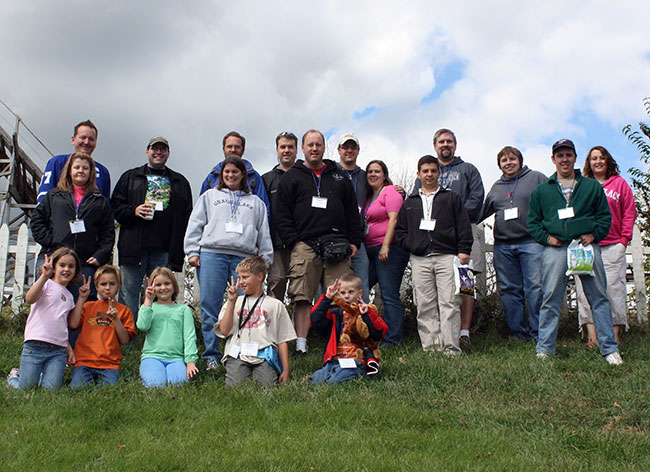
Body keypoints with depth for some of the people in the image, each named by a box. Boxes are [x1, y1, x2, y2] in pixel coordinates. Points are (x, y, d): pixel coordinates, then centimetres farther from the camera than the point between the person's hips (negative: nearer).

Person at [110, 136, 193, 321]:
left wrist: (180, 247, 0)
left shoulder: (180, 182, 18)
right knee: (129, 293, -1)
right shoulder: (130, 177, 16)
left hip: (165, 250, 1)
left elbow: (188, 215, 11)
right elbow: (115, 206, 10)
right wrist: (133, 210, -11)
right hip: (134, 247, -1)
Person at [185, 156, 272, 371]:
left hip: (244, 258, 1)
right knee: (210, 307, -4)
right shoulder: (209, 196, 21)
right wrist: (193, 252, 3)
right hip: (212, 254, 0)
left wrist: (265, 259, 10)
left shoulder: (255, 202, 24)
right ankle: (212, 356, 3)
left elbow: (264, 233, 21)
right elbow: (195, 225, 14)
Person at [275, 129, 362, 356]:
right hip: (304, 246, -2)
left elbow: (353, 212, 19)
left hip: (337, 247, 2)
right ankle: (301, 345, -1)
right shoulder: (292, 178, 11)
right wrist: (293, 242, -6)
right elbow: (282, 215, 4)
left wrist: (354, 242, 9)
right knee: (302, 298, -5)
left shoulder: (339, 178, 19)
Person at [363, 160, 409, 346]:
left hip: (390, 249, -8)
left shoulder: (390, 192, -1)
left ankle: (392, 339, -6)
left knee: (389, 295, -9)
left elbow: (394, 219, -12)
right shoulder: (368, 197, 22)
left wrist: (386, 245, -20)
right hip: (370, 251, 8)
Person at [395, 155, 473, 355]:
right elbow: (399, 231, 19)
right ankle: (431, 346, 2)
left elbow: (464, 226, 7)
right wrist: (411, 245, 2)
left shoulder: (451, 198, 14)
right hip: (420, 260, 3)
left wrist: (463, 251, -4)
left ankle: (451, 348, -10)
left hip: (446, 257, -2)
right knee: (425, 306, -1)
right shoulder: (410, 203, 21)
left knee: (449, 303, -9)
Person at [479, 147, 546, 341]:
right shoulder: (496, 187, 20)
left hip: (531, 243, -5)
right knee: (509, 290, 4)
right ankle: (518, 334, 12)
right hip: (503, 246, 5)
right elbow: (482, 212, 28)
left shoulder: (537, 178, 6)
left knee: (535, 288, -10)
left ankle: (539, 334, -3)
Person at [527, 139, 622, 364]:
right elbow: (532, 221, 14)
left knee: (599, 298, 1)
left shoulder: (592, 186, 15)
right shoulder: (541, 190, 15)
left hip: (586, 245, 0)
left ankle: (609, 349, 7)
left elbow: (605, 215, 13)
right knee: (550, 299, -2)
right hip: (555, 248, 0)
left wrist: (594, 234, -3)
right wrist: (546, 237, -2)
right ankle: (544, 349, 4)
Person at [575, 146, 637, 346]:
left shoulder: (619, 183, 12)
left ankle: (615, 336, 1)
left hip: (612, 247, -1)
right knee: (585, 289, -6)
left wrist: (624, 238, 2)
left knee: (613, 287, -5)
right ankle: (592, 336, -5)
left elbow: (629, 212, 10)